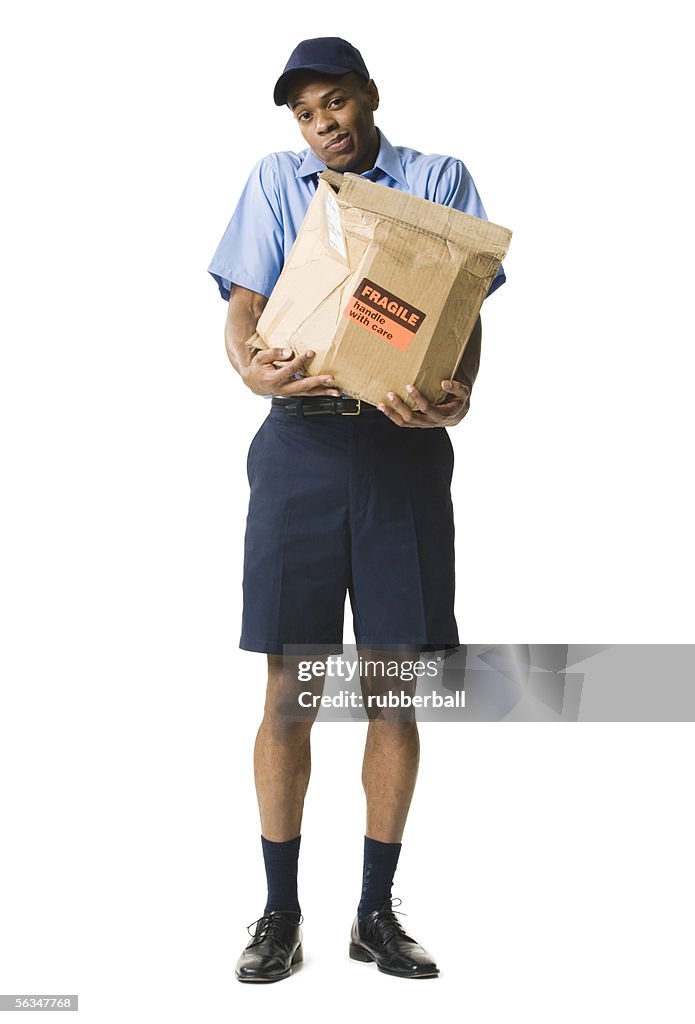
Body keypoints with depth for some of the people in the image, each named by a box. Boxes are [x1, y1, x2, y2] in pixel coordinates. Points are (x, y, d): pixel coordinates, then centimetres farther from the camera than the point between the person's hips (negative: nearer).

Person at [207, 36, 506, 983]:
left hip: (404, 447, 0)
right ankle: (281, 914, 13)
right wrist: (251, 368, -20)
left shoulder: (438, 180, 11)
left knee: (394, 687, 3)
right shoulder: (274, 180, 14)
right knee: (288, 689, 0)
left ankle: (377, 912, 16)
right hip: (301, 441, 1)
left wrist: (458, 395, -21)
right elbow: (243, 306, 4)